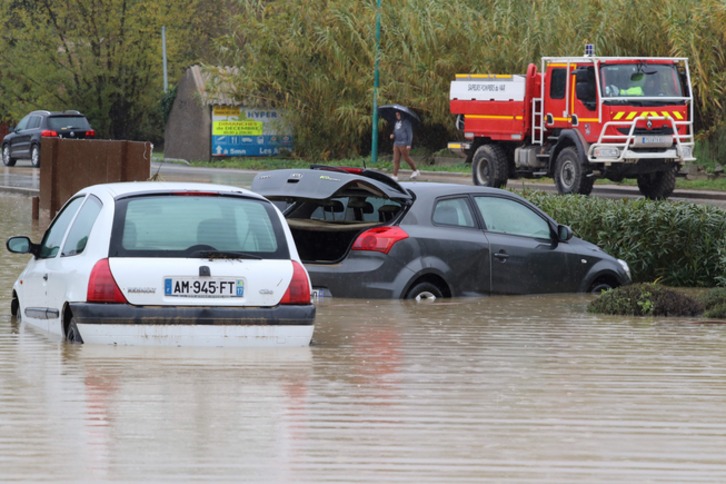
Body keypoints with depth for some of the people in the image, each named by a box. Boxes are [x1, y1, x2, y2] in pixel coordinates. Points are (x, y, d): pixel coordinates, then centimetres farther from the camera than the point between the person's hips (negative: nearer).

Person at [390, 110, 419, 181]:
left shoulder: (406, 122, -8)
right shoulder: (396, 122, 16)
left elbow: (410, 133, -9)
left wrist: (409, 144, -14)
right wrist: (393, 135, 4)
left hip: (403, 144, -7)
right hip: (396, 143, 7)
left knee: (406, 158, 2)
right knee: (396, 160, 1)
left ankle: (415, 170, 22)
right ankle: (395, 176, -1)